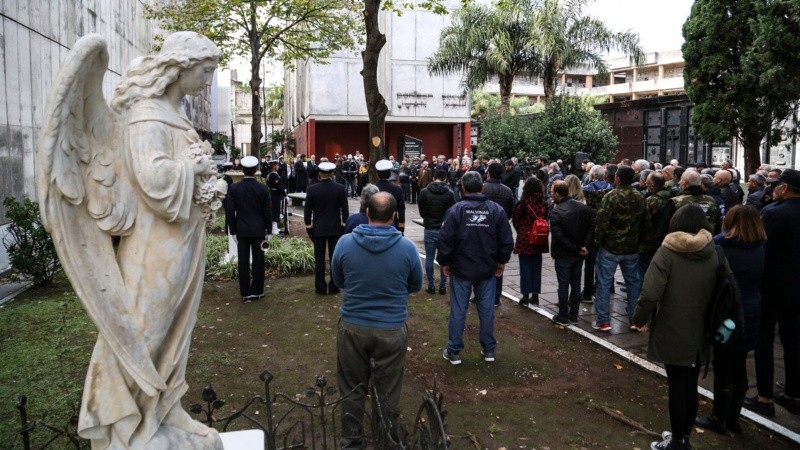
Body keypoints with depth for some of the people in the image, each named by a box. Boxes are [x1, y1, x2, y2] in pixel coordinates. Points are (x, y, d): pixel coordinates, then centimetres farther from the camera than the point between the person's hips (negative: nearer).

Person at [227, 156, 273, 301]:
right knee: (258, 261, 7)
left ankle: (245, 293, 9)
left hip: (242, 230, 0)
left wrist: (233, 230, 5)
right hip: (259, 229, 0)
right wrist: (268, 230, 5)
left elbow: (230, 212, -4)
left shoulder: (234, 188, -6)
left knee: (243, 262, 5)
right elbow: (268, 212, -4)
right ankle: (257, 291, 12)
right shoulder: (263, 188, -7)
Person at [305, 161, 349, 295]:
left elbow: (307, 209, -2)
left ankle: (320, 288, 7)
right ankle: (334, 287, 9)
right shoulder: (340, 188, -6)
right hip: (335, 228, 0)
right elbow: (344, 209, -2)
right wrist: (345, 224, 9)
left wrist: (308, 225, 8)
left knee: (319, 258, 4)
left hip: (318, 228, 0)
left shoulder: (312, 189, -6)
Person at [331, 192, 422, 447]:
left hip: (353, 327, 1)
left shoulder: (345, 243, -11)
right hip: (392, 329, -1)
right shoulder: (407, 248, -13)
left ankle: (351, 440, 31)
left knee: (352, 389, 17)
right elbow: (416, 286, 4)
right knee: (388, 391, 15)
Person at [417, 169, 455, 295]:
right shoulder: (449, 193, -9)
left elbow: (421, 211, 3)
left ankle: (431, 286, 9)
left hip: (429, 229, 0)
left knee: (429, 258, 7)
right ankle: (443, 286, 11)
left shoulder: (424, 192, -7)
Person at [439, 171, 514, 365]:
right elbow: (506, 240, 0)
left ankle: (454, 351, 13)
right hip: (487, 269, 2)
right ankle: (488, 350, 22)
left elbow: (445, 240, -11)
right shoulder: (496, 210, -4)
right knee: (486, 310, 12)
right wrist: (501, 261, 14)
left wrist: (445, 262, 3)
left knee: (458, 311, 5)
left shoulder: (455, 210, -12)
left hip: (461, 269, -2)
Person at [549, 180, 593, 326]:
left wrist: (577, 248, -15)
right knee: (576, 284, 14)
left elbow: (558, 237, -22)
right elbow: (590, 229, -4)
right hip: (579, 253, 5)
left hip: (563, 255, -5)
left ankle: (563, 317, 13)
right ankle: (573, 316, 21)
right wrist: (585, 246, -10)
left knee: (563, 285, 5)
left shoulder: (555, 212, -19)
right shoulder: (584, 208, -1)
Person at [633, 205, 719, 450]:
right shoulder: (713, 254, 0)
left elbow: (650, 294, -21)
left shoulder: (667, 252, -13)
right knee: (690, 386, 15)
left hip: (672, 333, -4)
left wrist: (640, 319, -5)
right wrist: (711, 323, 15)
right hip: (699, 333, 5)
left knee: (677, 386, 5)